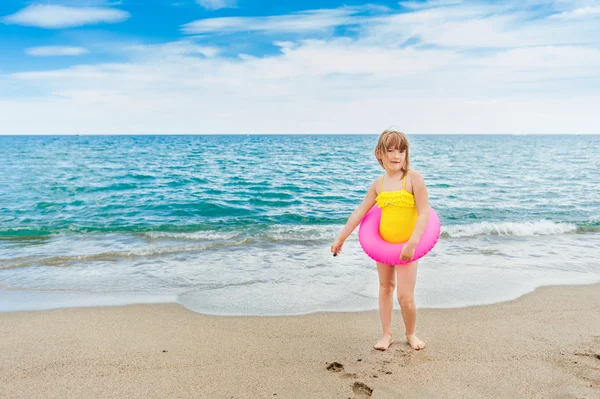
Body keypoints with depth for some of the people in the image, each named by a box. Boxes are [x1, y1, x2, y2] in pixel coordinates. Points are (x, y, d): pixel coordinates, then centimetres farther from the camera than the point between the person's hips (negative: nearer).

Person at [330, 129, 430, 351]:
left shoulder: (413, 177, -14)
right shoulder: (378, 184, 1)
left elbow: (424, 212, -19)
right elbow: (359, 213, 4)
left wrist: (413, 243, -28)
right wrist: (340, 239, 5)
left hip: (407, 244, -5)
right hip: (383, 242, 5)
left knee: (405, 296, -5)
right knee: (385, 287, 14)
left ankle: (411, 333, 23)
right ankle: (386, 334, 28)